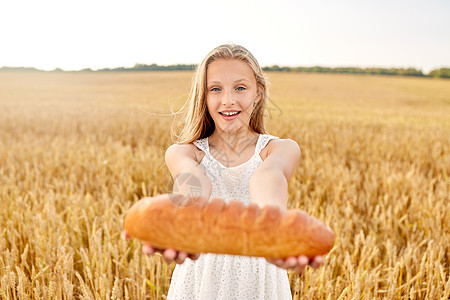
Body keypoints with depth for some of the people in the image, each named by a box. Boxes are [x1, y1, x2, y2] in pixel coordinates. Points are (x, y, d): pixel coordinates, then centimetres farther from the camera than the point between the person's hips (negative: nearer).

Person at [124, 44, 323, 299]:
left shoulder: (284, 149, -6)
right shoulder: (180, 153, -5)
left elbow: (267, 175, -28)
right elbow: (193, 178, -27)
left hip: (259, 279, 0)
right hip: (200, 276, 0)